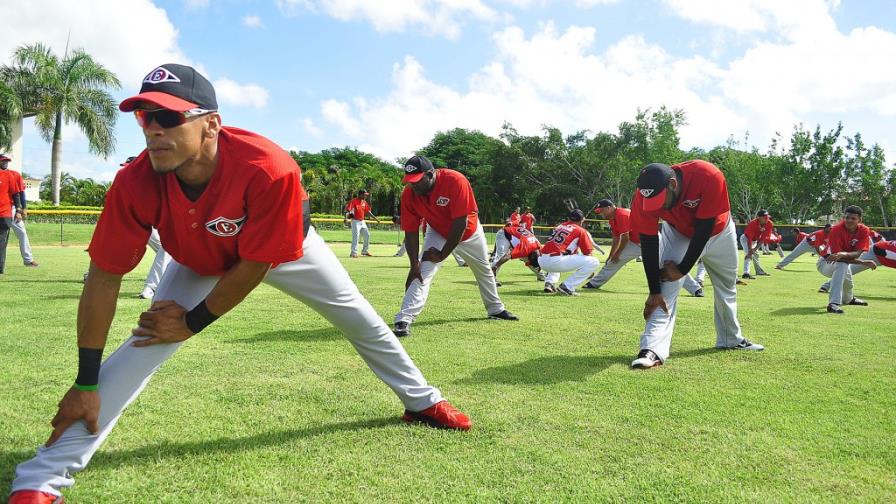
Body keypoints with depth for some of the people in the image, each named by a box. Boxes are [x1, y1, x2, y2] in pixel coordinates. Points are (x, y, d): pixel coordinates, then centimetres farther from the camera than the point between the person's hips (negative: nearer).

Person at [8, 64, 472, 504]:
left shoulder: (270, 170, -43)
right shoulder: (135, 184, -32)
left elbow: (254, 266, -31)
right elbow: (104, 278, -25)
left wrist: (192, 322, -20)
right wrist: (85, 384, -21)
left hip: (285, 247, -1)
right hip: (202, 262, 1)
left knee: (362, 321, 7)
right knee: (142, 347, -13)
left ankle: (422, 402, 31)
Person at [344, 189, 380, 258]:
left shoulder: (364, 202, 9)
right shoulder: (354, 201, -13)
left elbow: (368, 211, 17)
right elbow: (348, 210, -20)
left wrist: (375, 218, 15)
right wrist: (346, 218, -35)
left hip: (362, 222, 8)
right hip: (355, 221, -8)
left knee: (367, 235, 12)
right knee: (355, 237, -12)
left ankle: (365, 251, 27)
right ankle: (353, 253, -8)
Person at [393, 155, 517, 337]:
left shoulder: (455, 181, -39)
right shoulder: (409, 194, -26)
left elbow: (460, 223, -36)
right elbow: (411, 232, -21)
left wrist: (442, 254, -30)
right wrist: (414, 264, -31)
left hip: (469, 232, 0)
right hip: (438, 233, 1)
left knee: (485, 271, 19)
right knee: (422, 272, -21)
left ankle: (496, 309, 43)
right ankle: (403, 320, -24)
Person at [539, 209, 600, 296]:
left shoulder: (559, 226, 25)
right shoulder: (581, 231, 8)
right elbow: (587, 253, 9)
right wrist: (589, 270, 26)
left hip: (542, 261, 7)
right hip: (556, 261, -7)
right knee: (594, 262, 0)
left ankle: (549, 282, 17)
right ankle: (567, 287, -5)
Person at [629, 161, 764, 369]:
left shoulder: (709, 177, -41)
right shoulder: (645, 195, -33)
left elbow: (704, 230, -33)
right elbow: (648, 244, -27)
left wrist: (683, 268, -27)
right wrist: (654, 291, -27)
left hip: (718, 232, 0)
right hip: (678, 234, 0)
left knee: (726, 288, 17)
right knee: (666, 291, -20)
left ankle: (732, 340, 38)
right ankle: (653, 349, -24)